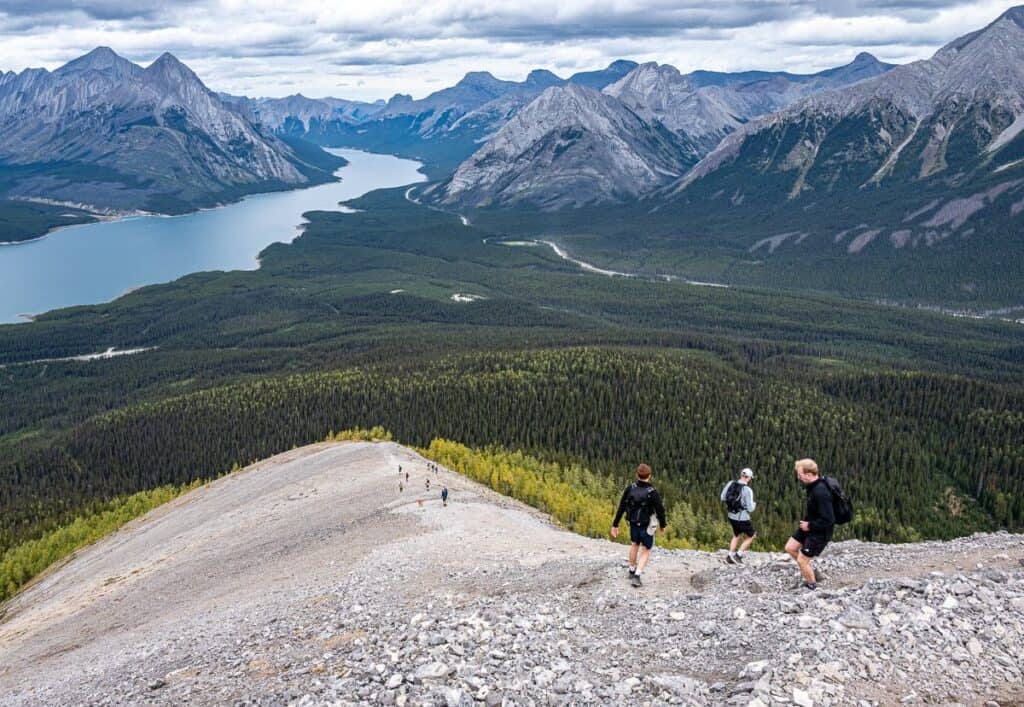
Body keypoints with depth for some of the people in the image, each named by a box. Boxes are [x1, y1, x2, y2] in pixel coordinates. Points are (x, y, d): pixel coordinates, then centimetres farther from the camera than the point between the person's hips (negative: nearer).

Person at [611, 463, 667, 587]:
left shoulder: (630, 489, -14)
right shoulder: (653, 493, -24)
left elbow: (621, 508, -10)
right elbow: (660, 511, -16)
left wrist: (615, 525, -2)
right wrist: (663, 525, 4)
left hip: (633, 524, 4)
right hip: (647, 526, -4)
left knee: (634, 545, 28)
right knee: (645, 551, 12)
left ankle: (632, 571, 43)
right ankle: (636, 577, -2)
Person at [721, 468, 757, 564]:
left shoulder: (731, 484, -5)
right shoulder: (747, 490, -21)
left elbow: (723, 497, 5)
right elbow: (750, 508, -17)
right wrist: (754, 504, 4)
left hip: (731, 516, 6)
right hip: (742, 518, -6)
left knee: (737, 535, 29)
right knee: (751, 536, 18)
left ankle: (730, 556, 26)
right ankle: (738, 555, 13)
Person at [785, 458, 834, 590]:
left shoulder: (821, 493, -33)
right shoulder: (812, 486, -3)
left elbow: (828, 520, -30)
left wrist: (810, 526, -19)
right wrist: (806, 521, 7)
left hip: (820, 532, -9)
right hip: (810, 525, 9)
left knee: (802, 560, 0)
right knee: (790, 548, 12)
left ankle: (812, 585, 23)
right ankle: (809, 569, 32)